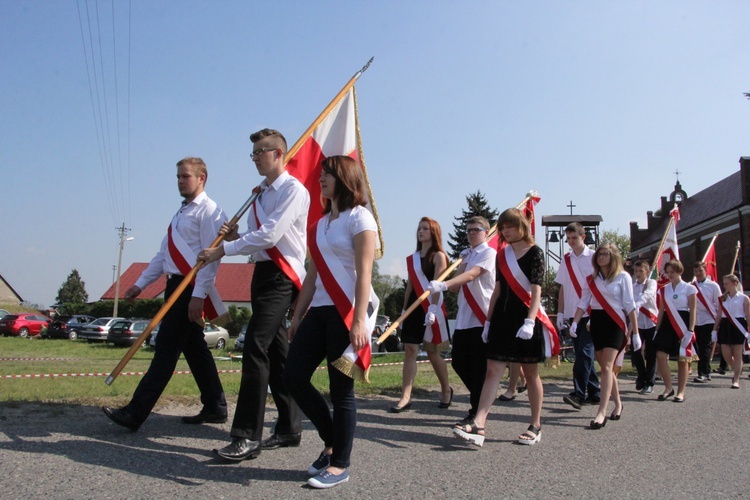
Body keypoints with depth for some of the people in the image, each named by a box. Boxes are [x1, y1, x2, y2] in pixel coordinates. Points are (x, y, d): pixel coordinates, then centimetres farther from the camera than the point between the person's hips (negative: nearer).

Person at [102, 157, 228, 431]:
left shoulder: (209, 211, -9)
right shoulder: (182, 213, 20)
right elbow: (163, 254, 21)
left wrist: (199, 295, -22)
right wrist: (141, 284, 17)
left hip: (191, 288, -10)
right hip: (176, 285, 10)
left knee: (167, 349, -7)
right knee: (194, 348, 12)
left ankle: (135, 413, -5)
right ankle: (215, 407, 20)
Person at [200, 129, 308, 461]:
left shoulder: (293, 190, -9)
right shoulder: (260, 194, 19)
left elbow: (269, 236, -19)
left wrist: (224, 250, -15)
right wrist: (236, 237, 0)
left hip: (281, 275, -9)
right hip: (263, 273, 9)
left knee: (255, 347, -17)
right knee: (275, 351, 11)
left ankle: (247, 436, -13)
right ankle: (289, 428, 20)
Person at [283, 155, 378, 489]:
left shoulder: (359, 217, -5)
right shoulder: (320, 223, 18)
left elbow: (363, 273, -14)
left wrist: (359, 320, -21)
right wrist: (297, 316, 17)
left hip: (347, 312, -8)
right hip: (318, 310, 8)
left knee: (341, 390, -1)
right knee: (294, 377, 4)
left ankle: (340, 465, 14)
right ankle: (331, 443, 23)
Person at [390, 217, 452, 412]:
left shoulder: (438, 256, -4)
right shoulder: (412, 258, 15)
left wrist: (433, 308, -24)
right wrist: (404, 310, 14)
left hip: (431, 308, -6)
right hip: (414, 307, 6)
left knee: (432, 350, 3)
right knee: (410, 350, -2)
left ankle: (446, 390, 24)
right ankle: (405, 397, -3)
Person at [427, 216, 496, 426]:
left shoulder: (489, 253, -5)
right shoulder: (467, 255, 18)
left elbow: (471, 275, -23)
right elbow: (456, 287, 10)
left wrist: (443, 284, -36)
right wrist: (462, 261, 0)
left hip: (482, 318, -8)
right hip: (463, 318, 8)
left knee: (478, 367, -3)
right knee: (459, 363, 9)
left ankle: (476, 412, 8)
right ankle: (481, 400, 27)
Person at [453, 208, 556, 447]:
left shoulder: (535, 253, -4)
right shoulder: (502, 254, 12)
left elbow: (536, 290, -13)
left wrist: (530, 321, -24)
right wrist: (488, 321, 13)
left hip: (526, 316, -5)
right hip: (503, 317, 5)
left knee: (530, 373, 6)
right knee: (493, 370, -4)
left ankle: (536, 426, 19)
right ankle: (478, 425, -11)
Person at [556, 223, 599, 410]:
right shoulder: (566, 260, 11)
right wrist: (560, 313, 7)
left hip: (589, 313, -5)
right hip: (572, 314, 5)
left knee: (584, 352, -12)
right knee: (583, 353, 9)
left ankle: (579, 394, -14)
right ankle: (594, 393, 18)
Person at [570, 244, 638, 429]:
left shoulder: (623, 277, -2)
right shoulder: (592, 278, 10)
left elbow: (630, 305, -3)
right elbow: (583, 302, 6)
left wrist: (635, 332, -4)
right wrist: (575, 322, -8)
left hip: (615, 323, -5)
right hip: (596, 323, 5)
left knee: (607, 366, -14)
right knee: (606, 367, 11)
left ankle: (601, 413, -19)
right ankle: (617, 403, 30)